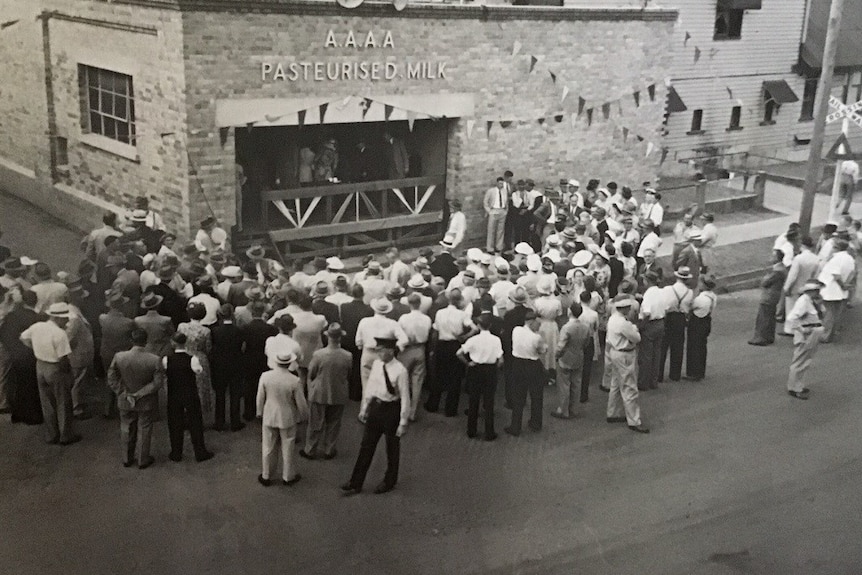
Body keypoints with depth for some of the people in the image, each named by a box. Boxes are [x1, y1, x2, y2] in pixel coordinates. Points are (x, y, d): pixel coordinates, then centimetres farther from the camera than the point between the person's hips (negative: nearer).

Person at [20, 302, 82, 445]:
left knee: (47, 404, 19)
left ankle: (51, 435, 29)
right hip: (57, 370, -6)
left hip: (40, 367, 6)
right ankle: (66, 436, 23)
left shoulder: (37, 327, -4)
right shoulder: (60, 334, -25)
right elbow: (63, 358, -24)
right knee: (63, 405, 11)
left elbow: (23, 338, 14)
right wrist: (69, 369, -5)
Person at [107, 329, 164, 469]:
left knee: (126, 430, 21)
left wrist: (123, 393, -2)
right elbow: (158, 382, -18)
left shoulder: (119, 357, -17)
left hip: (125, 401, 2)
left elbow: (111, 379, -8)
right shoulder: (155, 360, -23)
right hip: (146, 403, -2)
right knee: (144, 430, 17)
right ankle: (143, 460, 31)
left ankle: (127, 459, 36)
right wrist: (141, 394, -9)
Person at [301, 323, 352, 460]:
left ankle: (310, 450, 29)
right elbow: (349, 377, -3)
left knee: (315, 424, 16)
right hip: (338, 396, 1)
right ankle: (329, 450, 31)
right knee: (333, 424, 19)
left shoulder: (318, 355, -23)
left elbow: (311, 374, -8)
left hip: (319, 395, -1)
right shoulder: (347, 356, -19)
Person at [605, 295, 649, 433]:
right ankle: (634, 421, 3)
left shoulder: (613, 318, 5)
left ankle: (613, 414, 33)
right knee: (629, 390, -3)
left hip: (615, 353, 11)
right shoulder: (622, 323, -26)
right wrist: (634, 328, -1)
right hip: (624, 356, -11)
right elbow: (636, 338, -18)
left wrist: (632, 329, -4)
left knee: (616, 385, 21)